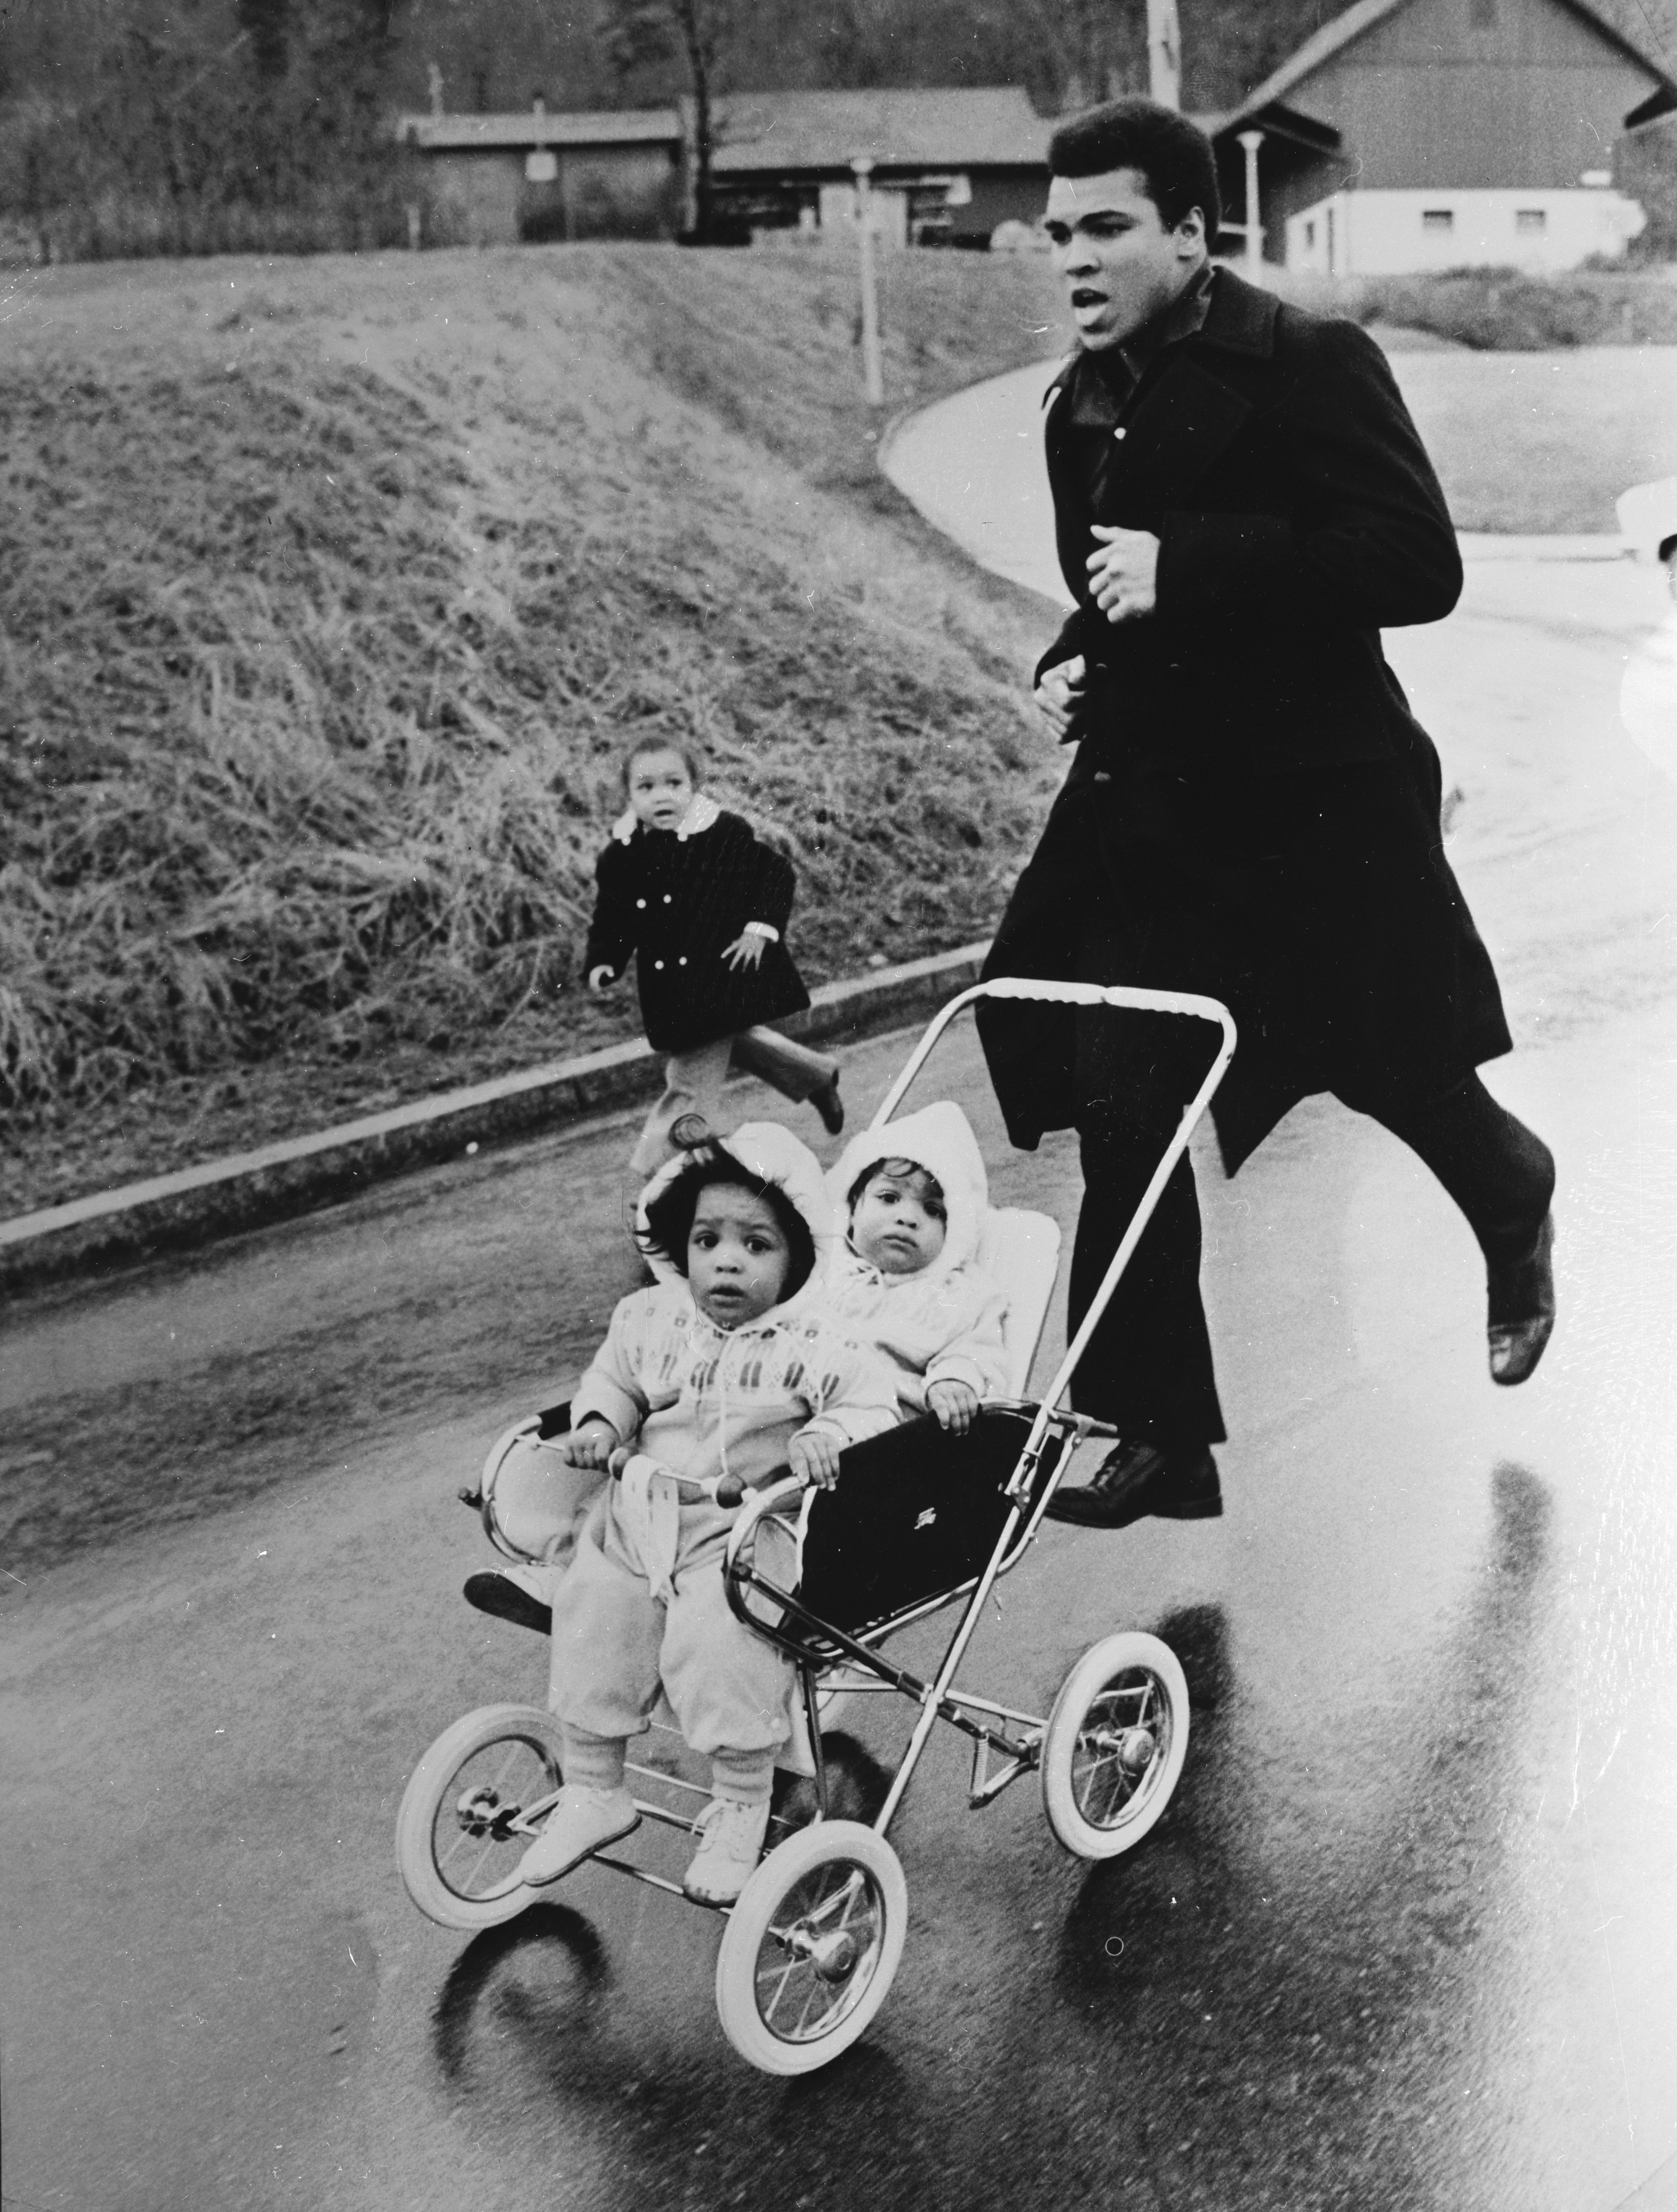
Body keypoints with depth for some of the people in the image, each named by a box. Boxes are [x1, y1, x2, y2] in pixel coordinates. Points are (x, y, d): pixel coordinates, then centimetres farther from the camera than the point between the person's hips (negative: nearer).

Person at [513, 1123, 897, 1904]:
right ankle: (592, 1791, 15)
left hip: (750, 1525, -5)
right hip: (642, 1514, 5)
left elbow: (872, 1406, -6)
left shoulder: (815, 1343, -8)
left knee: (718, 1642, -26)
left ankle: (741, 1809, -2)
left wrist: (826, 1437, -25)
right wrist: (599, 1422, 2)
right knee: (592, 1620, -9)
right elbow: (612, 1379, 22)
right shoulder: (649, 1320, 6)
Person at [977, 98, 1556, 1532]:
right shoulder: (1084, 404, 9)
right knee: (1121, 1115, -3)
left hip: (1315, 802, -5)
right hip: (1149, 802, 5)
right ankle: (1159, 1439, 7)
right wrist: (1072, 665, 0)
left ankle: (1516, 1209, 49)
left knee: (1394, 1066, 12)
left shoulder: (1310, 365, -12)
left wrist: (1189, 566, -27)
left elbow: (1420, 569, -22)